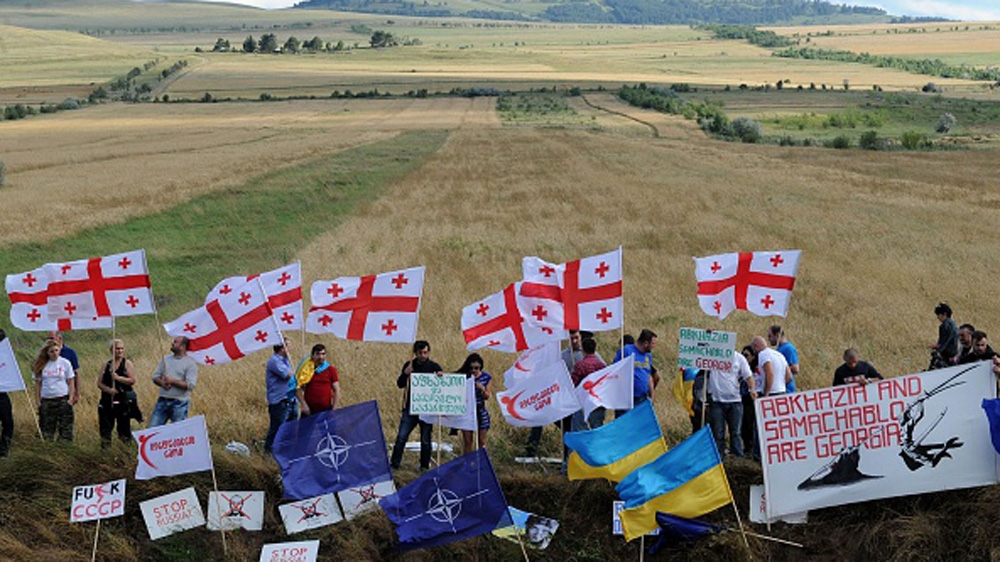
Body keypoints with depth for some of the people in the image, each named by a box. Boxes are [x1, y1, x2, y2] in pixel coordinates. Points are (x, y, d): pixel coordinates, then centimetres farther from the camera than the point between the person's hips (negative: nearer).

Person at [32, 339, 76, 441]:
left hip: (63, 400, -1)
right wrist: (38, 402, 3)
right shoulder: (41, 364, 3)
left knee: (66, 429, -3)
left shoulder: (65, 363, 1)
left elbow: (70, 383, 4)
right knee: (47, 431, 5)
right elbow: (37, 384, 8)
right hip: (46, 401, 1)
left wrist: (71, 399, -6)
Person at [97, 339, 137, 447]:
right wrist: (108, 389, -12)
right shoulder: (107, 365, 12)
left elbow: (132, 380, -9)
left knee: (124, 428, -1)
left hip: (123, 401, -4)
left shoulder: (127, 363, 2)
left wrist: (118, 378, -19)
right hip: (107, 401, 4)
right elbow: (99, 383, 6)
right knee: (105, 428, 4)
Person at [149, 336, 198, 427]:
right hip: (162, 401, 5)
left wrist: (172, 381, -16)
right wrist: (162, 383, -10)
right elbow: (155, 376, 12)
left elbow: (190, 385, -14)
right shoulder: (165, 359, 13)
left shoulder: (190, 363, -5)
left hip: (180, 403, -5)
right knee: (152, 428, 3)